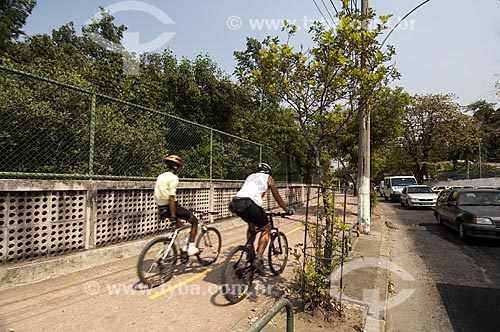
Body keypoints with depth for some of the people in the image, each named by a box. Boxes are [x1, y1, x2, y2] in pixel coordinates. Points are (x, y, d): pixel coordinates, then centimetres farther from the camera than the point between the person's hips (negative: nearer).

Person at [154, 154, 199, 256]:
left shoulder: (160, 176, 13)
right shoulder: (173, 178, -14)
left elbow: (158, 195, 16)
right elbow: (171, 197, -22)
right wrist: (173, 215, -21)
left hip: (161, 207, 9)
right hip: (171, 206, -9)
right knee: (194, 220, 8)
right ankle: (191, 247, 4)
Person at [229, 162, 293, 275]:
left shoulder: (250, 176, 35)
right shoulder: (268, 178, 22)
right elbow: (277, 196, 24)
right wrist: (287, 210, 37)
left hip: (236, 203, 6)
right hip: (250, 203, -6)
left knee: (251, 225, 31)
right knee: (266, 228, 14)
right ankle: (258, 259, 2)